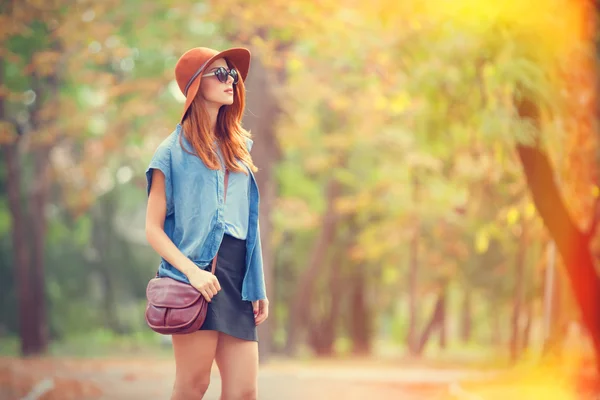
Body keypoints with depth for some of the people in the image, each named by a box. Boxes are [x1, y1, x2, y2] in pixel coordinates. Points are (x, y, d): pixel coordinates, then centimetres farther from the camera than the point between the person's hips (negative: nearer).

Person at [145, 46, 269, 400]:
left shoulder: (238, 148, 19)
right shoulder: (174, 151, 2)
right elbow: (153, 229, -2)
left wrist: (258, 288, 12)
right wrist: (191, 271, -17)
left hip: (237, 278, 6)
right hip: (196, 278, -6)